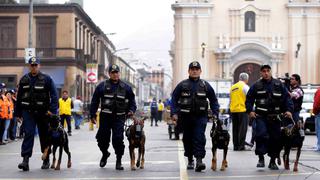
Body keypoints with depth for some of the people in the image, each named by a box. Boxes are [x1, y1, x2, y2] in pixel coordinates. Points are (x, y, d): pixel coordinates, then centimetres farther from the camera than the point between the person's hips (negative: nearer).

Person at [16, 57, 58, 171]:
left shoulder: (46, 79, -2)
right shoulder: (24, 80, 8)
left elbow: (54, 95, -7)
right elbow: (19, 97, 12)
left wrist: (52, 110, -18)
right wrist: (18, 113, 10)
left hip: (43, 112, -1)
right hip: (28, 112, 1)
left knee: (44, 136, 8)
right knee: (28, 134, -12)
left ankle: (46, 160, 21)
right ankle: (25, 160, -18)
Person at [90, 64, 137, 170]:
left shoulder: (125, 87, 9)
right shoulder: (102, 86, 4)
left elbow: (132, 100, 17)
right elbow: (95, 101, 5)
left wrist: (131, 110, -1)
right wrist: (93, 115, 0)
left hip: (119, 118, 0)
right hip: (105, 117, 1)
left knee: (118, 139, -9)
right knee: (102, 138, 6)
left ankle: (119, 161, 1)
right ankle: (105, 154, 36)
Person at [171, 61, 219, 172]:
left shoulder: (205, 85, 7)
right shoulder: (182, 85, 4)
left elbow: (213, 100, 13)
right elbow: (174, 99, 4)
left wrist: (215, 113, 5)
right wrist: (174, 113, -6)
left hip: (200, 117, -1)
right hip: (186, 117, 1)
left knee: (199, 138, -13)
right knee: (188, 139, 9)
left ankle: (199, 160, -19)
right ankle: (190, 160, 24)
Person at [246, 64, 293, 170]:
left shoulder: (278, 85, 5)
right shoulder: (256, 85, 3)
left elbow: (287, 97, 6)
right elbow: (249, 99, 8)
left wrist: (288, 110, -7)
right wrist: (250, 111, -5)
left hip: (274, 117, 2)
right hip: (261, 116, -2)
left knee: (275, 138, 4)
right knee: (261, 135, -18)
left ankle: (273, 161, 16)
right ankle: (261, 158, -8)